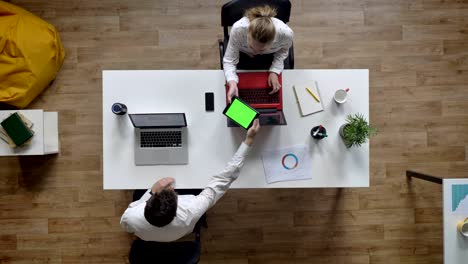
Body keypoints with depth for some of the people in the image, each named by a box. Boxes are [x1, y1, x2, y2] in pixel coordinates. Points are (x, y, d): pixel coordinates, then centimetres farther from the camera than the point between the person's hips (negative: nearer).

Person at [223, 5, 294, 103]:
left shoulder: (286, 33, -39)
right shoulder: (238, 29, -43)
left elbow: (283, 50, -13)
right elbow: (229, 61, -32)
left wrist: (274, 71, -27)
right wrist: (232, 83, -50)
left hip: (270, 56, 1)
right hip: (243, 55, 0)